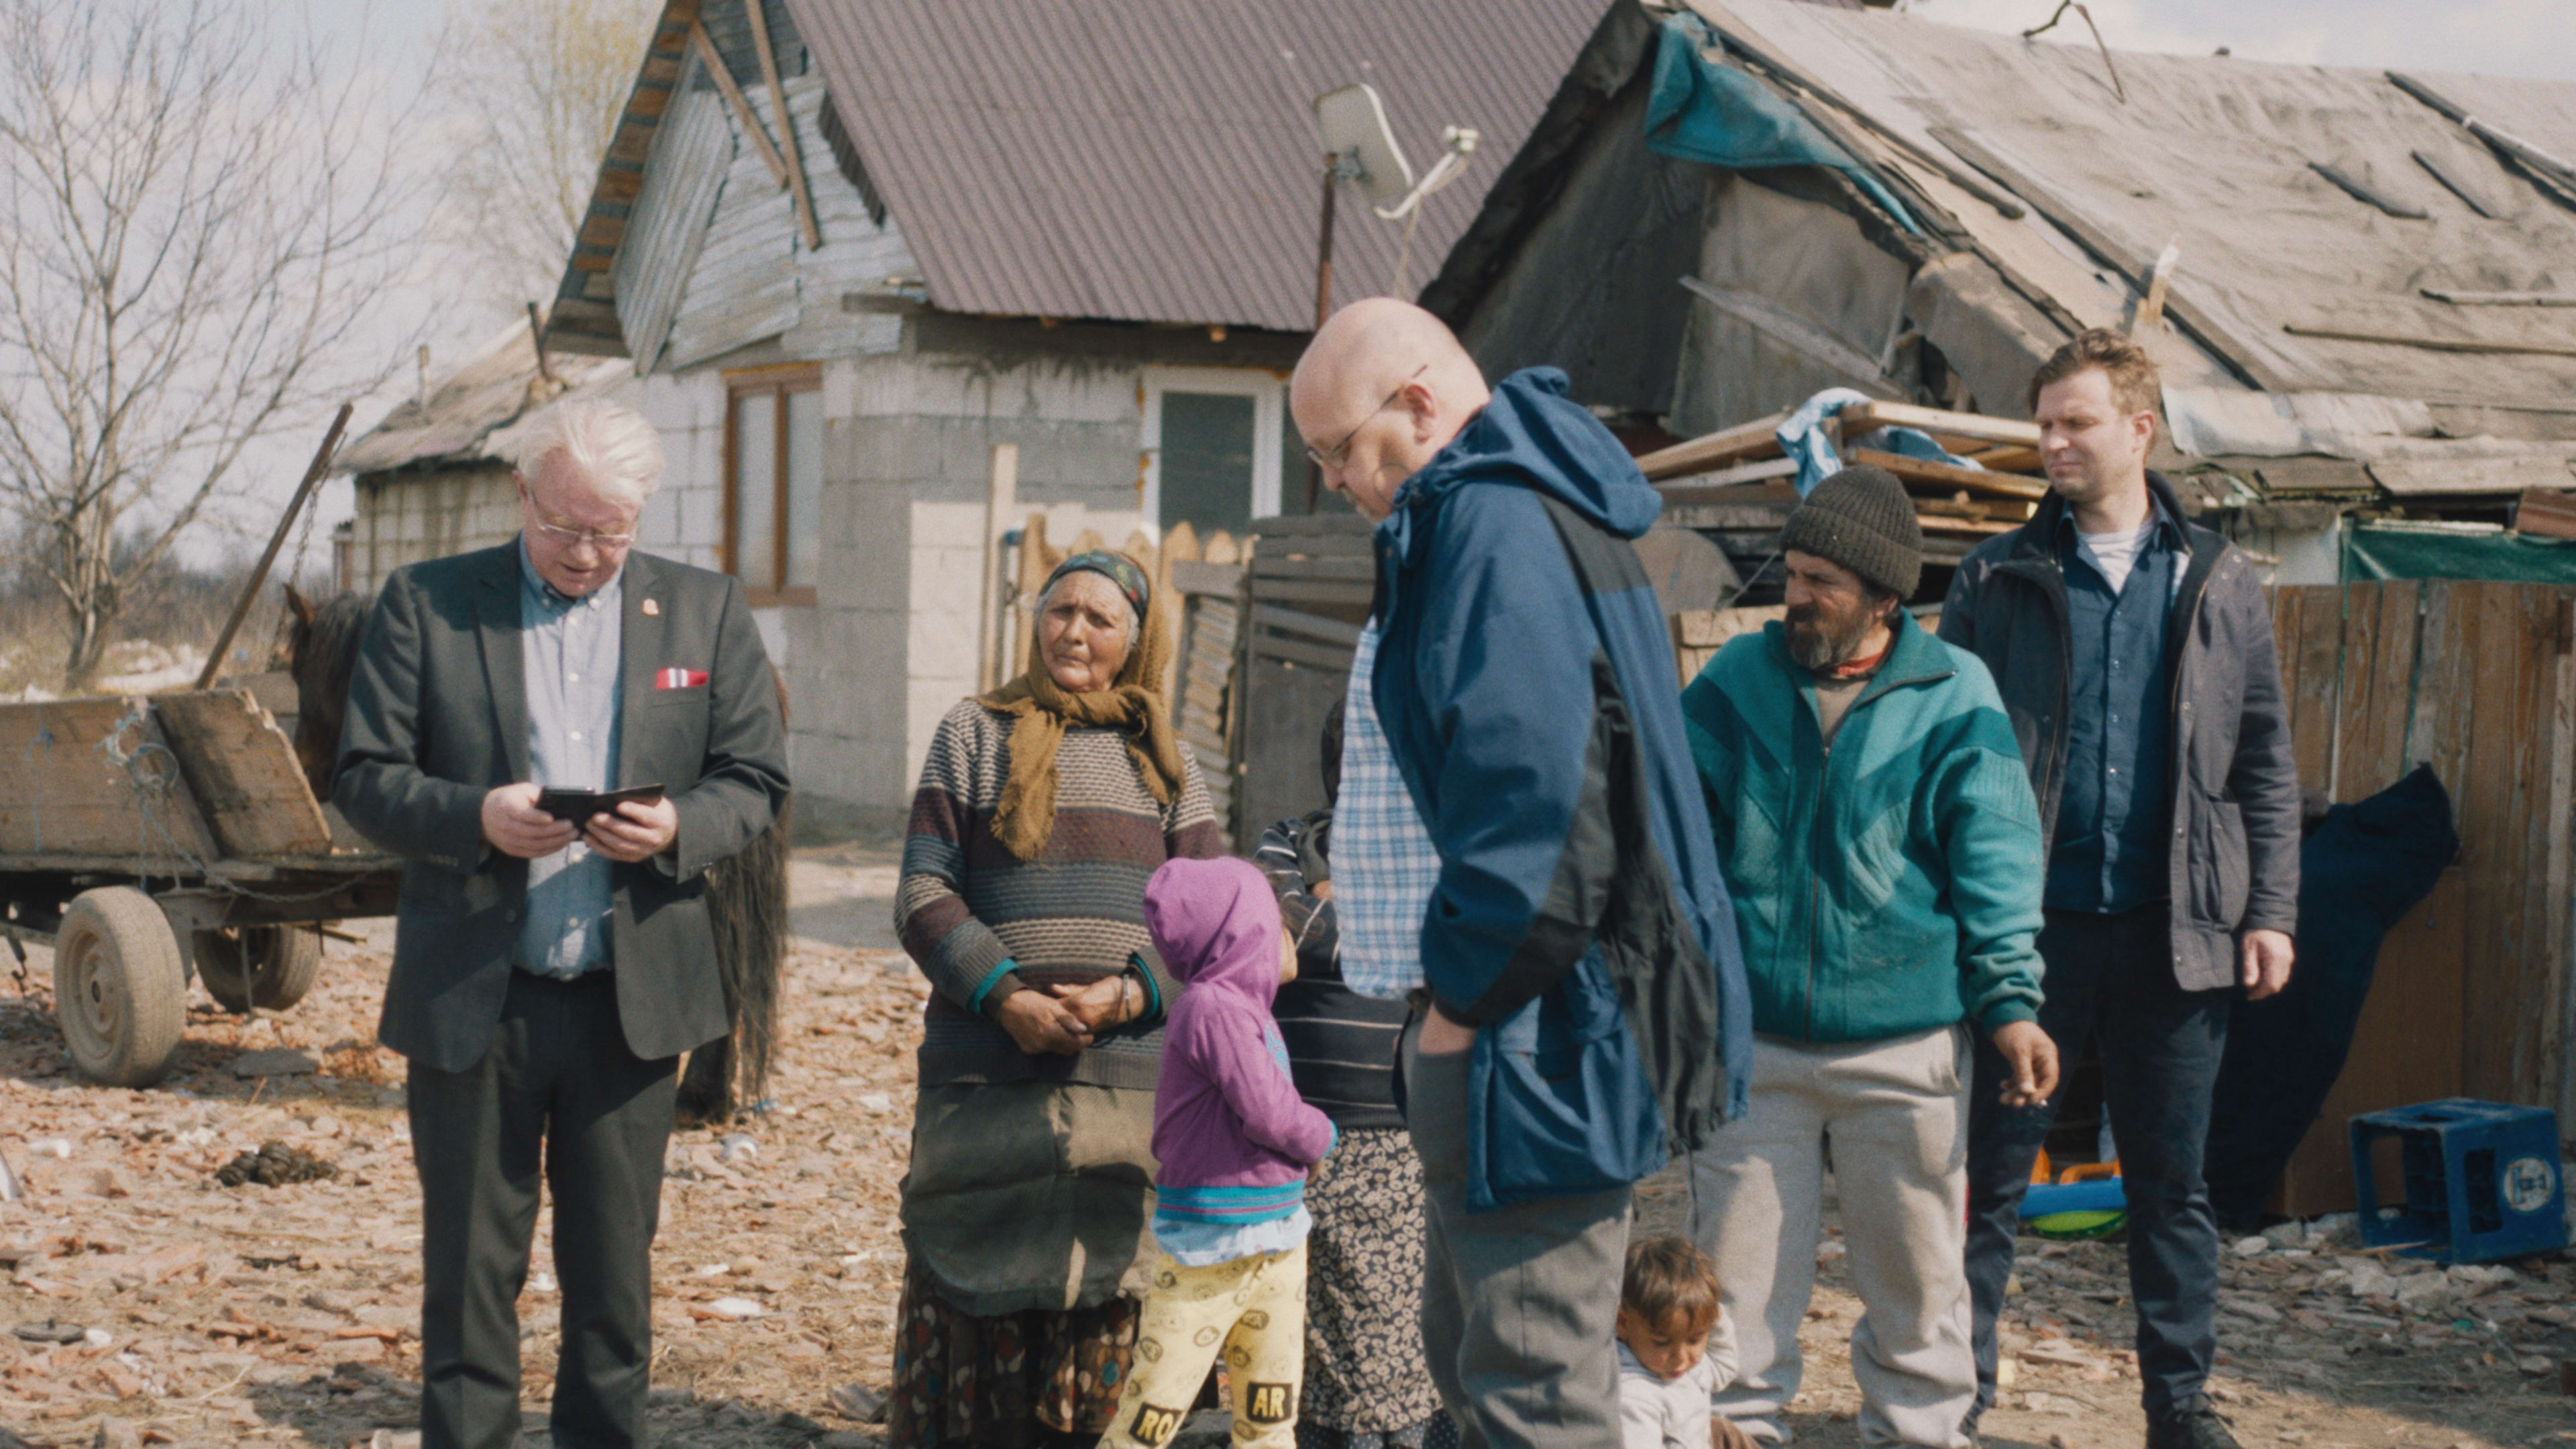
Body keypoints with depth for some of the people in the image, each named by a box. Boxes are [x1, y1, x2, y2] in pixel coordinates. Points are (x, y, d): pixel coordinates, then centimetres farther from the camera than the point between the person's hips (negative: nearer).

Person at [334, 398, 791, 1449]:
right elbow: (363, 778, -1)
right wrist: (475, 817, -20)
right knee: (468, 1271, 6)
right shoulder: (425, 604, 2)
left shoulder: (707, 612, 6)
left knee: (615, 1273, 9)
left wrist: (676, 827, -15)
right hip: (471, 1003, -1)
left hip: (631, 999, 1)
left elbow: (757, 782, 6)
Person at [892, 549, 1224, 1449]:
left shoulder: (1163, 758, 13)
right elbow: (923, 894, 2)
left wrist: (1132, 992, -11)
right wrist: (1002, 996, -13)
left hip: (1128, 1082, 1)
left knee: (1099, 1313, 1)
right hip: (987, 1079, -1)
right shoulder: (975, 734, 9)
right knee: (973, 1310, -2)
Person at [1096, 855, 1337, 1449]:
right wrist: (1323, 1136, -1)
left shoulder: (1244, 1007, 11)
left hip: (1278, 1240, 9)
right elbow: (1268, 1112, -20)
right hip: (1209, 1247, -9)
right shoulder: (1212, 1009, -18)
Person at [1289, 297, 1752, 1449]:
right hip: (1491, 1011, 11)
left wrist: (1461, 1002, -17)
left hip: (1535, 1037, -11)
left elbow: (1535, 808, -26)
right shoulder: (1515, 510, 16)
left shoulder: (1498, 527, -16)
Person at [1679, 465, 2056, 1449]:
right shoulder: (1735, 682, 4)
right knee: (1738, 1263, 6)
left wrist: (2010, 1000, -6)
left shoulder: (1954, 699, -1)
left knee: (1914, 1265, 10)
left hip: (1903, 1043, -1)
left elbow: (1993, 858, -1)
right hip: (1750, 1035, 1)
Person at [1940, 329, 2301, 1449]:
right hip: (2029, 924, -1)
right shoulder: (1997, 580, 4)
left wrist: (2270, 912, 2)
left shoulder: (2219, 583, 7)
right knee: (1989, 1171, 4)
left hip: (2173, 931, 1)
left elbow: (2264, 762, 9)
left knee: (2172, 1182, 10)